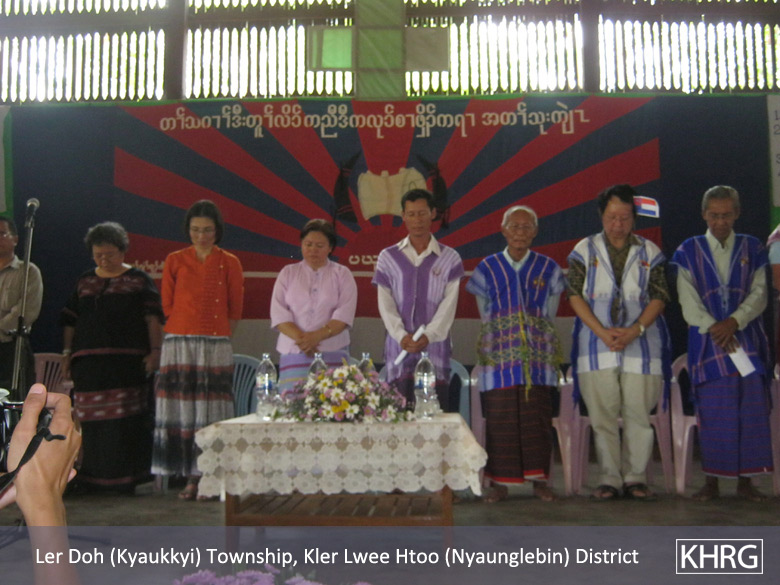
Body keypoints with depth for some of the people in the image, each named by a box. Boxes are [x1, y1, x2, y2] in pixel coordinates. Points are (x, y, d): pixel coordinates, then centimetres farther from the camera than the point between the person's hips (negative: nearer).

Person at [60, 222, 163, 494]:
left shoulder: (138, 280, 5)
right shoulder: (85, 282, 16)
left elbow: (153, 319, -1)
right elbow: (70, 321, 18)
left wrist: (155, 351, -10)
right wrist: (67, 354, 12)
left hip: (128, 361, -4)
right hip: (88, 362, 4)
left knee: (126, 419, -6)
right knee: (91, 422, 4)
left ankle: (125, 477, 2)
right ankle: (92, 477, 13)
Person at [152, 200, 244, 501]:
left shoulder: (229, 263, 7)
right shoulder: (175, 261, 9)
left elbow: (235, 310, 8)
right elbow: (167, 305, 10)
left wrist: (216, 337, 1)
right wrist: (185, 334, 4)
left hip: (216, 346, -1)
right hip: (179, 344, 1)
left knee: (211, 413, -3)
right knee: (181, 410, -1)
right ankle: (191, 477, 6)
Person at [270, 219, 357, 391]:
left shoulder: (342, 274, 11)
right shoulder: (288, 273, 15)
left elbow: (344, 315, -2)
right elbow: (278, 314, 4)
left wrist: (317, 336, -16)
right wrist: (300, 337, -12)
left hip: (332, 354, -1)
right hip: (294, 353, 1)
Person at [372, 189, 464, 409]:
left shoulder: (449, 258, 8)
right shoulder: (388, 258, 10)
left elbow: (449, 304, -1)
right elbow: (385, 304, 3)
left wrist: (428, 336, -15)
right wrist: (401, 336, -13)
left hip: (435, 346, 0)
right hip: (399, 348, 1)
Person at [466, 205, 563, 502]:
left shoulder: (548, 269, 7)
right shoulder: (487, 269, 6)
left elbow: (549, 316, 11)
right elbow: (486, 316, 11)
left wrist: (536, 338, 8)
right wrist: (505, 339, 8)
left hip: (538, 359, 1)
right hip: (500, 357, 0)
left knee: (536, 419, 1)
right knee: (499, 420, 0)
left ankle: (539, 480, 12)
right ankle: (500, 482, 9)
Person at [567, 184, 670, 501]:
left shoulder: (649, 252, 10)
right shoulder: (585, 250, 8)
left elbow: (659, 297, 4)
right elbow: (575, 296, 1)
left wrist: (635, 330, -12)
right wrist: (603, 332, -10)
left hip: (641, 344, 0)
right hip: (597, 345, 0)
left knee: (638, 414, -1)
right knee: (602, 416, 1)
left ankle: (635, 478, 10)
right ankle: (609, 479, 9)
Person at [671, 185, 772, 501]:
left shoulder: (753, 249, 11)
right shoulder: (688, 252, 6)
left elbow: (759, 293, 2)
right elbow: (688, 303, -1)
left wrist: (734, 321, -15)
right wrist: (715, 330, -14)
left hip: (747, 340, 2)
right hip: (708, 343, -1)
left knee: (752, 411, 0)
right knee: (712, 413, -1)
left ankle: (745, 480, 11)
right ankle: (712, 481, 7)